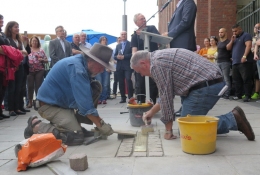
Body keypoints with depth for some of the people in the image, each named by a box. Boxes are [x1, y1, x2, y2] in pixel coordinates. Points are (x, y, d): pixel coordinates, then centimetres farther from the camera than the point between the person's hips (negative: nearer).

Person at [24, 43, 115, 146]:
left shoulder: (81, 63, 2)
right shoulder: (77, 68, -26)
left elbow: (86, 96, 9)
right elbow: (84, 102, -30)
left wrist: (98, 120, 4)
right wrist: (101, 125, -23)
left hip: (63, 101, 9)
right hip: (50, 105, -9)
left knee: (95, 87, 0)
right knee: (77, 137, -21)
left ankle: (73, 121, 6)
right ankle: (36, 125, -5)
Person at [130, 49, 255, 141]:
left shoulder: (156, 64, -10)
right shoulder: (162, 56, 22)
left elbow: (165, 96, -9)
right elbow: (168, 93, 28)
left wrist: (168, 129, 0)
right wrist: (151, 112, 32)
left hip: (206, 87, -10)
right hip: (214, 82, 10)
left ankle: (233, 120, -4)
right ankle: (232, 118, 13)